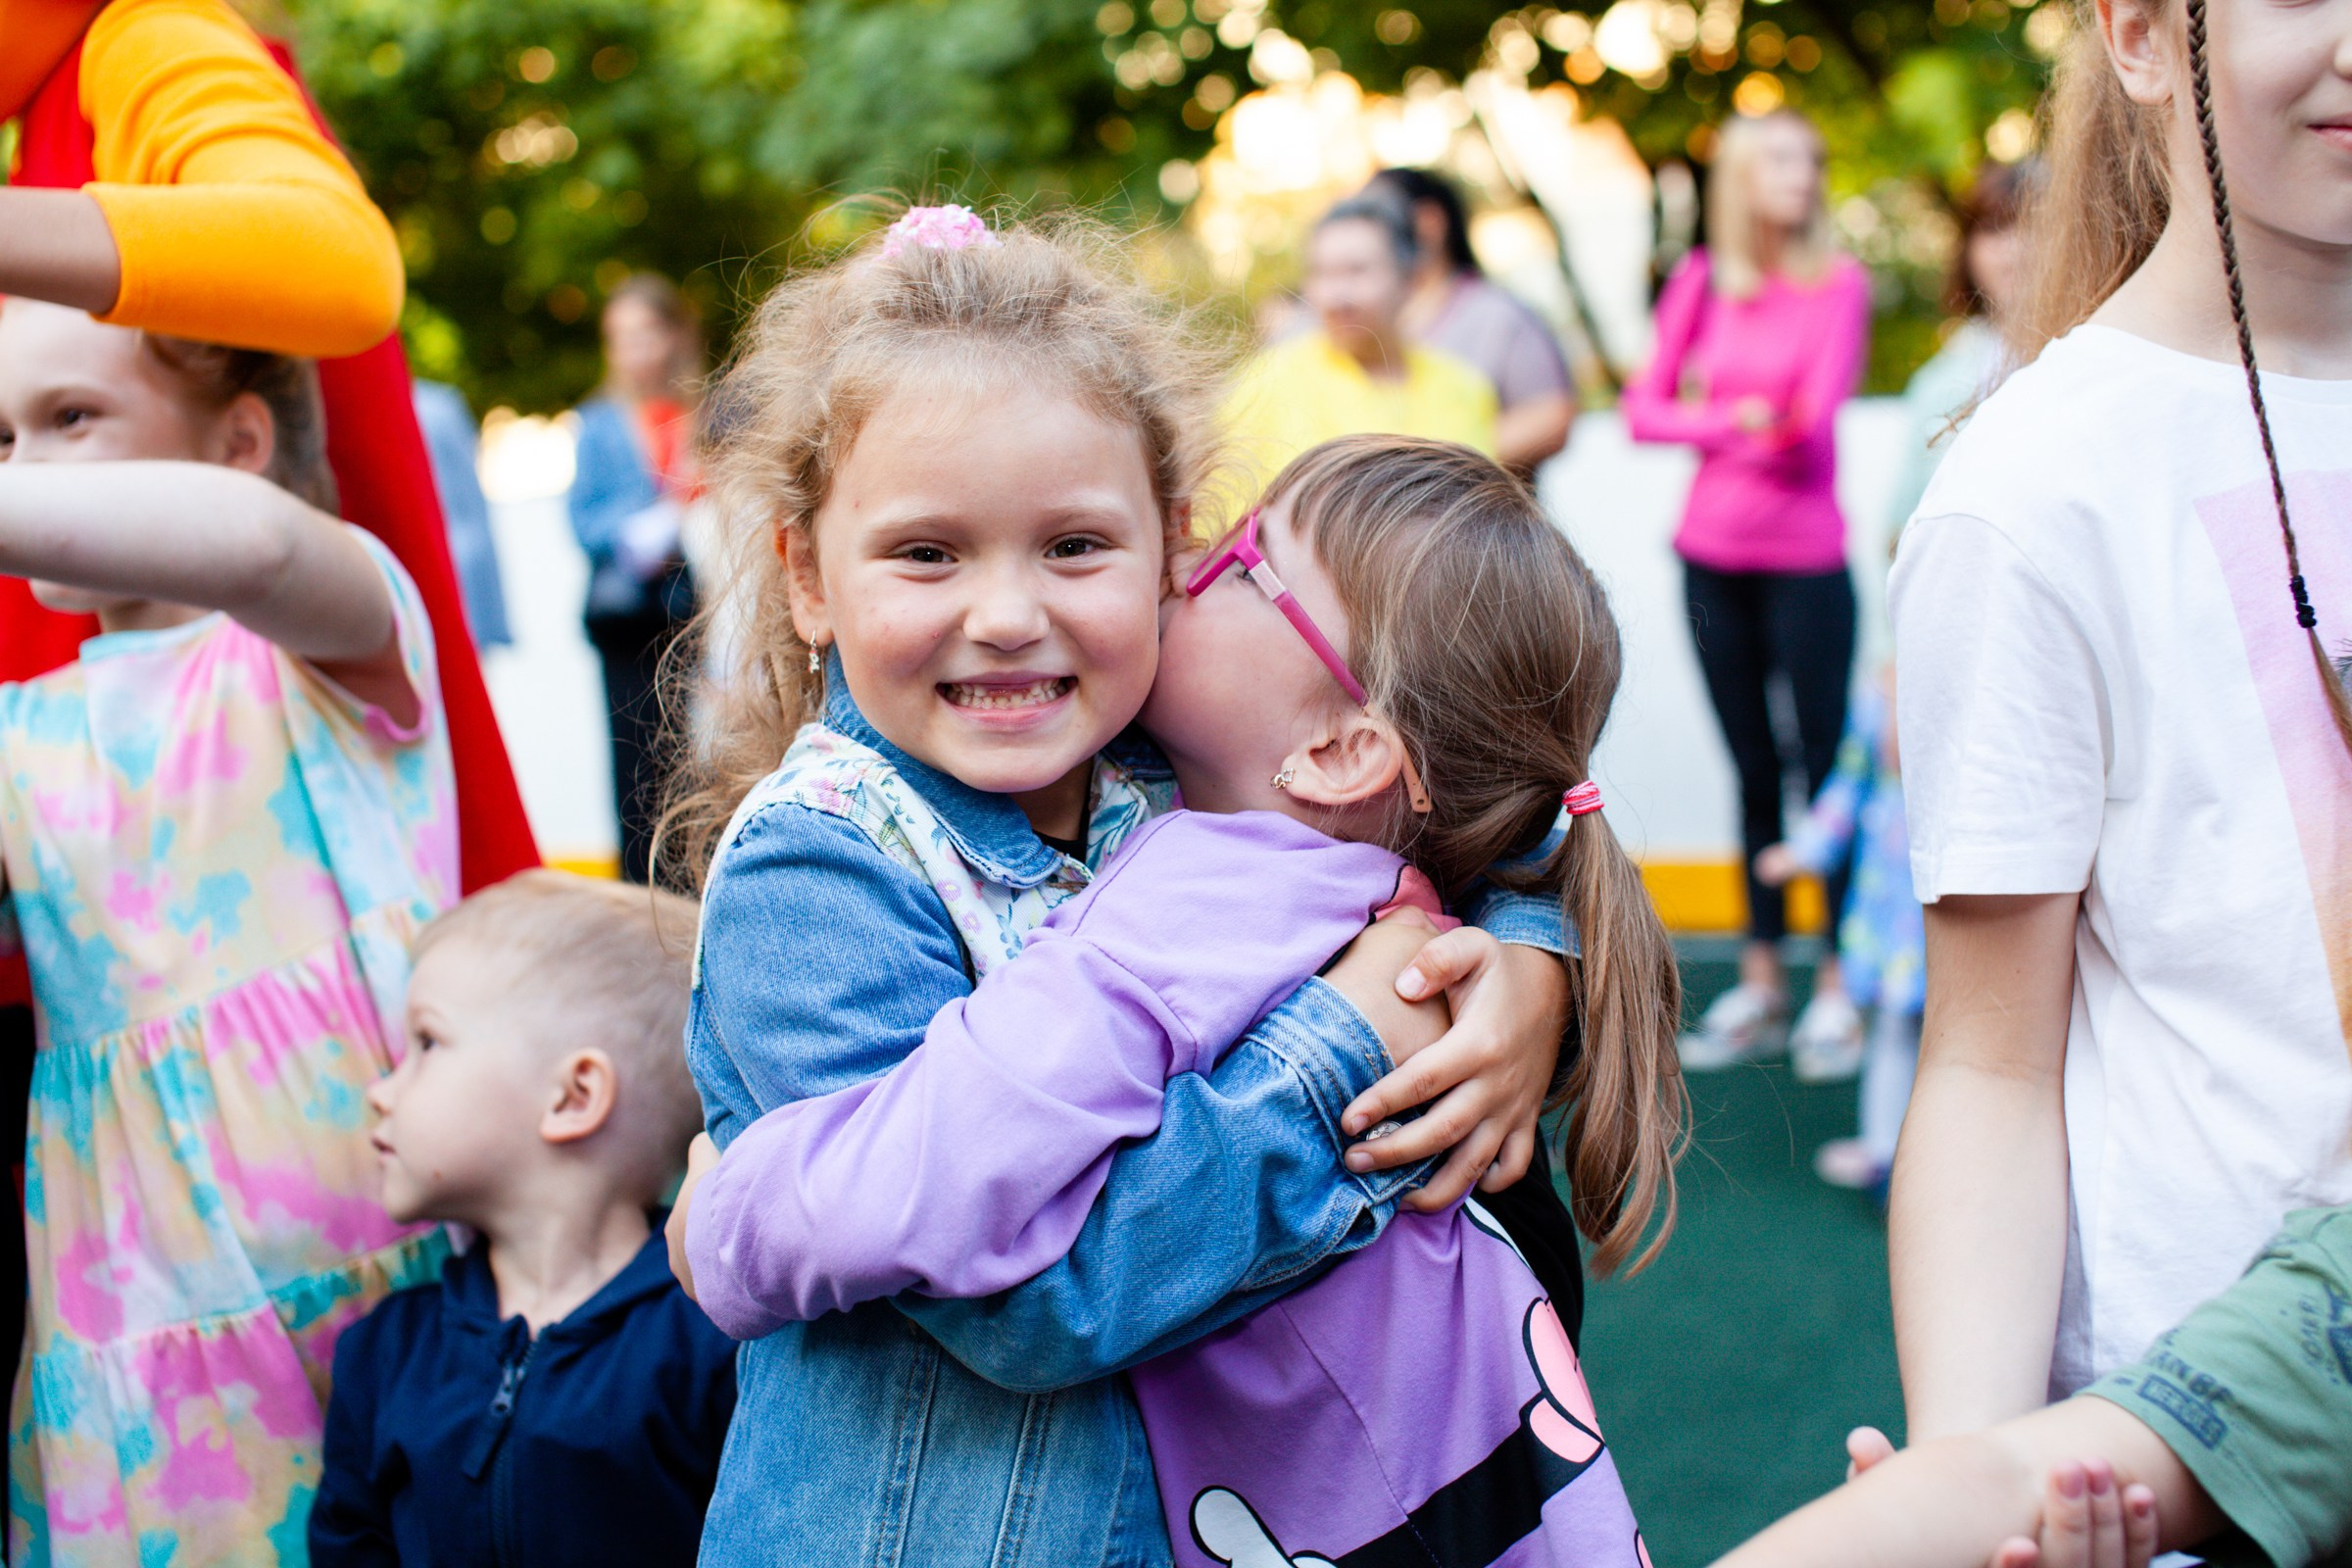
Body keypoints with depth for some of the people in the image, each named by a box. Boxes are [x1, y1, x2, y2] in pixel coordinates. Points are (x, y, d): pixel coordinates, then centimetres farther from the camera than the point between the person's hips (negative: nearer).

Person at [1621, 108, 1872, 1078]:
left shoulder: (1838, 283, -4)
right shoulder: (1698, 285, 6)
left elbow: (1814, 418, -13)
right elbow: (1643, 410, 1)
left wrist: (1707, 413, -9)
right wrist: (1739, 421, -12)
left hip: (1805, 559, -3)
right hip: (1713, 555, 4)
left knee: (1824, 764, -3)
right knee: (1753, 770, 11)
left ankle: (1840, 989, 5)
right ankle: (1760, 983, 18)